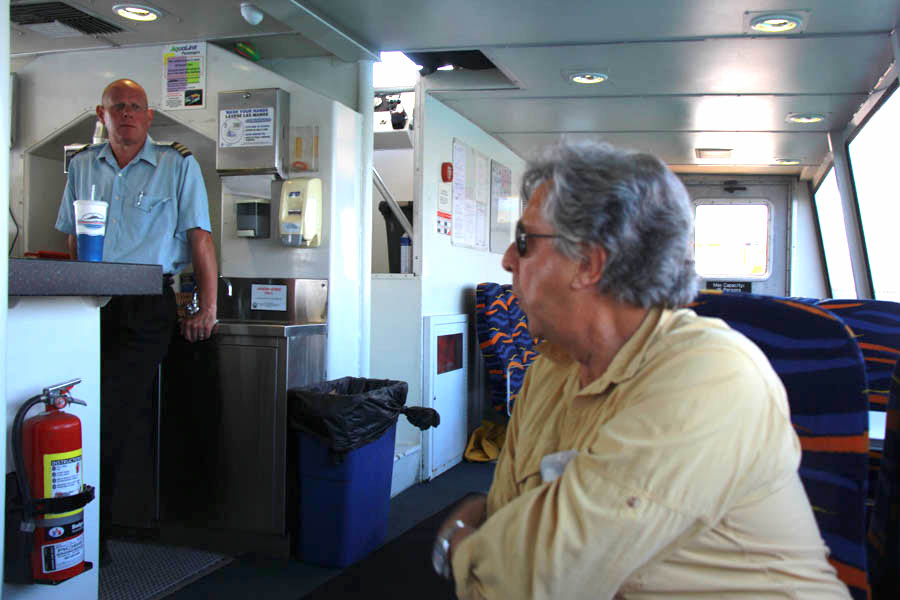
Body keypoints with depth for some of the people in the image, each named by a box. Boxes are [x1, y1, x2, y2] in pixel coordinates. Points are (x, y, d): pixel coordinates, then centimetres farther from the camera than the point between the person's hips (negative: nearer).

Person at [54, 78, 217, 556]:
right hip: (91, 303, 4)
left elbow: (200, 238, 0)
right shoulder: (82, 166, 17)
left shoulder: (178, 165, 4)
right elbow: (73, 240, 21)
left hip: (148, 305, -4)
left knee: (111, 414, -10)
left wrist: (207, 308, -5)